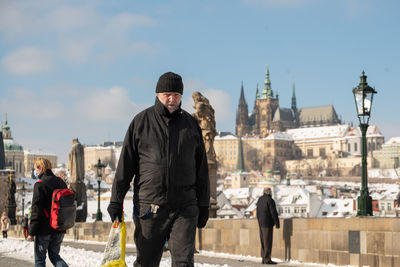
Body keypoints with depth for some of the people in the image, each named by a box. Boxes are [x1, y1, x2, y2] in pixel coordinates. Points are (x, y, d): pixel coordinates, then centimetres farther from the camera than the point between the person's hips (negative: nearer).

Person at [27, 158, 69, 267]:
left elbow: (36, 210, -15)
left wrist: (32, 232, -11)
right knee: (54, 255, 17)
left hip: (44, 229, -6)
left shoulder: (40, 184, -13)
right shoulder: (61, 182, 8)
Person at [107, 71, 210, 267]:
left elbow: (201, 168, 15)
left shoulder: (191, 124, 11)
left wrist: (204, 205, 12)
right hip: (149, 205, -1)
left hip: (185, 206, 1)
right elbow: (125, 164, 4)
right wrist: (116, 200, 0)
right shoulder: (141, 121, 5)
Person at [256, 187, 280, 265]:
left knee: (263, 241, 11)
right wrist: (277, 223, -10)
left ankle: (263, 259, 12)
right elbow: (274, 213, -16)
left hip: (261, 224, 8)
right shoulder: (270, 200, -14)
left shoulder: (260, 199, 11)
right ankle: (267, 259, -5)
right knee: (268, 242, -5)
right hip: (267, 224, -8)